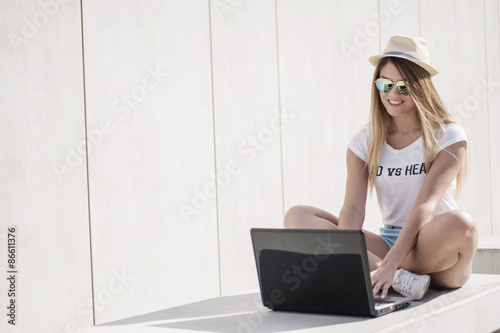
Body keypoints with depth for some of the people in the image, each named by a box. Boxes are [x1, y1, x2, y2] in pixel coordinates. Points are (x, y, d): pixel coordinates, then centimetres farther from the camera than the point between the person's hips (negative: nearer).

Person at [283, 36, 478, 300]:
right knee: (297, 217, -13)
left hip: (435, 251, -3)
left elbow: (425, 206, -20)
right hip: (388, 243, 4)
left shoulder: (448, 137, -6)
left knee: (460, 223, -38)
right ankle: (398, 277, -29)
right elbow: (353, 208, -10)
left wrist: (389, 265, -33)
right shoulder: (365, 142, 4)